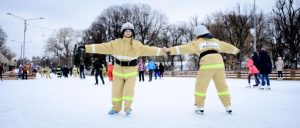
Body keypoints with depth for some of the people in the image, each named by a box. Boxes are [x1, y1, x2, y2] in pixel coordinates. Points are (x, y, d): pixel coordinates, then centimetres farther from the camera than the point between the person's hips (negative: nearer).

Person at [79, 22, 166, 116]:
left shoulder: (137, 45, -7)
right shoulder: (116, 43, -7)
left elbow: (148, 49, -10)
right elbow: (103, 47, -9)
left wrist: (163, 51, -17)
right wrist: (86, 48, -14)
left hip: (131, 71, -1)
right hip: (118, 70, 1)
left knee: (129, 90, -4)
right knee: (116, 90, 8)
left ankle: (127, 108, 19)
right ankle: (116, 108, 29)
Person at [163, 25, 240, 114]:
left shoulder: (197, 42, 12)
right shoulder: (215, 41, 26)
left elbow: (185, 48, 3)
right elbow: (226, 46, 38)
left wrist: (170, 50, 1)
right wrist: (235, 50, 56)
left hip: (207, 65, -5)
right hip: (219, 64, 5)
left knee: (201, 86, 8)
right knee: (222, 86, 15)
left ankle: (200, 107, 11)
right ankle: (228, 107, 20)